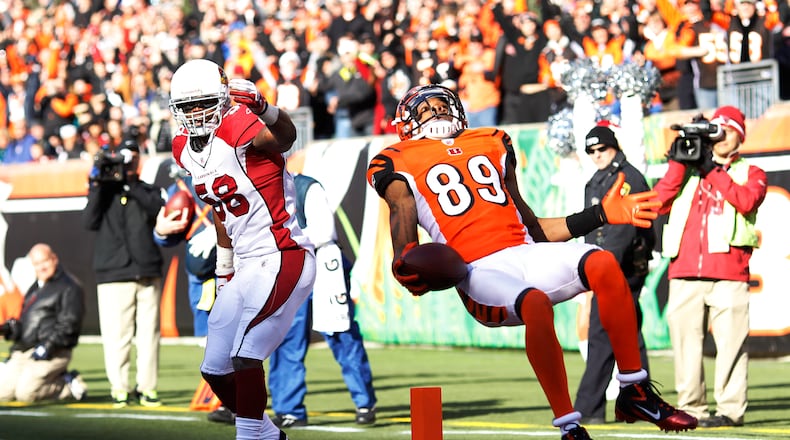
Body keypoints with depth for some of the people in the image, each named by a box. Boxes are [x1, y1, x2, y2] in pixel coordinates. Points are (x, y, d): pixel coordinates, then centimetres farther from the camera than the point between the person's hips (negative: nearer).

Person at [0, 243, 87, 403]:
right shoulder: (34, 288, 24)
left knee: (25, 393, -25)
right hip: (22, 352, 9)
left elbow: (69, 324, -12)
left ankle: (68, 385, -2)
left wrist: (48, 345, -20)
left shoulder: (69, 287, -3)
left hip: (51, 353, -9)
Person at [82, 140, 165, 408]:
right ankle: (119, 388, -2)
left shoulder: (149, 191, 16)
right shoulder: (104, 190, 13)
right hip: (113, 274, -1)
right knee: (116, 335, -7)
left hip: (147, 273, 1)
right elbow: (90, 222, -3)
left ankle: (147, 387, 5)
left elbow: (158, 208, -7)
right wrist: (97, 185, -9)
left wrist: (130, 184, -12)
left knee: (149, 333, -1)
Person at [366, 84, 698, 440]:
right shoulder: (401, 165, 16)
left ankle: (636, 394, -16)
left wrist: (599, 215, 16)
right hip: (479, 271, -4)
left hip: (526, 253, 4)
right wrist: (408, 270, -18)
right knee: (536, 304, -36)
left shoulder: (491, 146, 29)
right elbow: (404, 250, 6)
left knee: (603, 264, -25)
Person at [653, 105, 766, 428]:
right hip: (684, 271, 3)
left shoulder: (750, 173, 16)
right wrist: (678, 164, 1)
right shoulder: (687, 170, 21)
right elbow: (659, 204, 7)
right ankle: (690, 408, 6)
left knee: (730, 340, -9)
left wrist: (715, 171, -5)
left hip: (728, 271, -3)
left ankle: (730, 409, -8)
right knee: (685, 338, 0)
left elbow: (747, 201, -7)